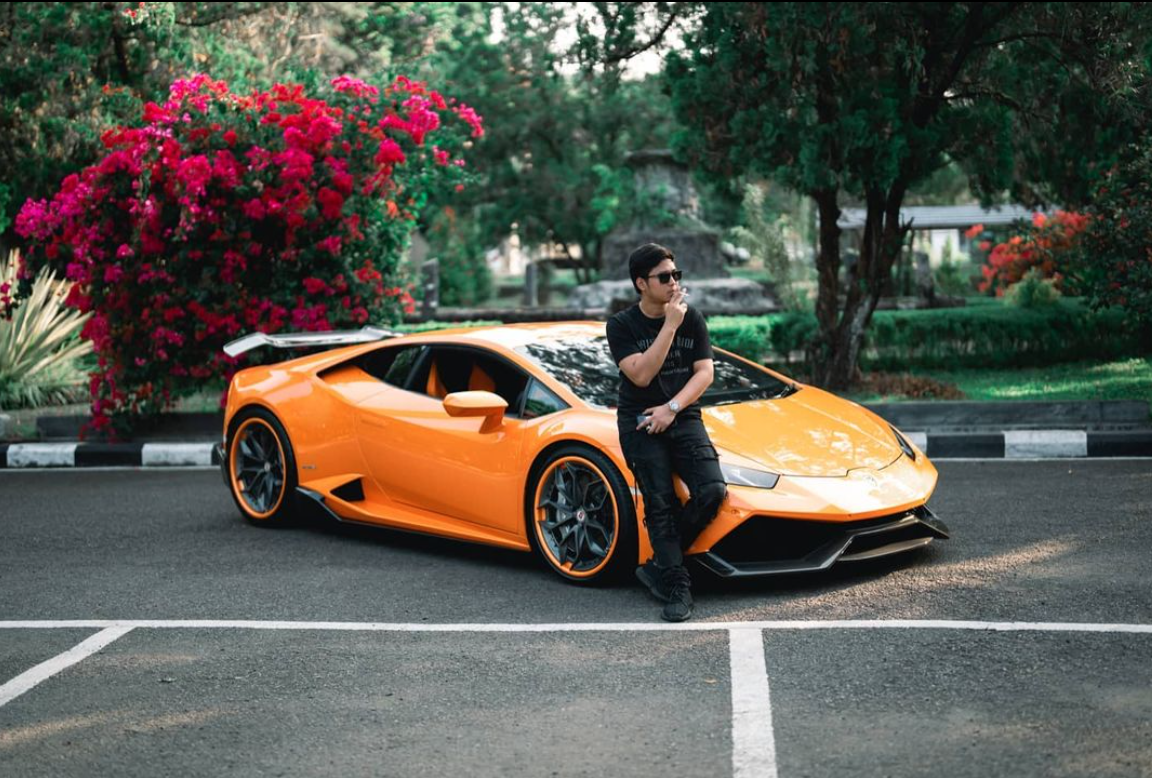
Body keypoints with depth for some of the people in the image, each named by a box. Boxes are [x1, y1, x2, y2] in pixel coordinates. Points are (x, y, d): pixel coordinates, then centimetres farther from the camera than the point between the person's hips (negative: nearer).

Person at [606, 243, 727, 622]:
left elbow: (704, 372, 2)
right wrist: (670, 325, -19)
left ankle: (659, 564, -1)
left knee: (712, 491, -16)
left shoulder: (692, 319, 6)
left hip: (683, 417, 3)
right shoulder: (622, 325, -3)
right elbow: (641, 374, -15)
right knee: (660, 504, -12)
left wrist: (672, 408, -13)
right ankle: (677, 586, -5)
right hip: (640, 422, -3)